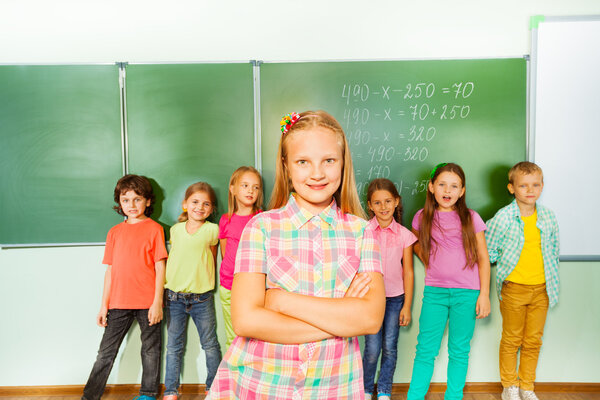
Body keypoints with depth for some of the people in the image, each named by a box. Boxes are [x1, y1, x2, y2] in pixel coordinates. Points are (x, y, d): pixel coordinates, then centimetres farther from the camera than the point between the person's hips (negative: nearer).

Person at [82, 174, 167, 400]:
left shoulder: (154, 229, -1)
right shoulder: (115, 232, 10)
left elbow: (160, 268, -4)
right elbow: (110, 271, 11)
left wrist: (157, 302, -10)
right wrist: (104, 305, 8)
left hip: (147, 303, -3)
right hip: (118, 303, 3)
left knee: (150, 349, 10)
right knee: (106, 351, 8)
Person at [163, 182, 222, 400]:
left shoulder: (212, 230, -2)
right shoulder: (175, 229, 5)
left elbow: (212, 259, 8)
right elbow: (172, 259, 13)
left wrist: (204, 281, 6)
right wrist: (163, 291, 12)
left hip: (202, 297, -2)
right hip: (174, 296, 2)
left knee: (210, 345, 7)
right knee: (174, 345, 10)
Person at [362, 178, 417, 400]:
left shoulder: (404, 235, -1)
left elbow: (408, 273, 2)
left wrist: (407, 306, 1)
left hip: (395, 298, 1)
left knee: (390, 347, 7)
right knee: (372, 348, -2)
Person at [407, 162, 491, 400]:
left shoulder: (471, 218, -2)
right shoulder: (422, 218, 2)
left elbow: (483, 258, 2)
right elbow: (415, 243, 23)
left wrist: (484, 294, -1)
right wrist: (428, 261, 7)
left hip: (466, 293, -1)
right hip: (434, 291, 1)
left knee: (459, 351, 11)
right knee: (425, 350, 4)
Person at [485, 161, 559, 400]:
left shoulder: (548, 217, 1)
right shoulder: (503, 217, -12)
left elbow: (554, 251, 12)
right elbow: (487, 251, -4)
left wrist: (552, 280, 10)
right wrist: (508, 262, -2)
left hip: (541, 289, 3)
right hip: (513, 288, -3)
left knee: (533, 341, 13)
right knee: (511, 340, 9)